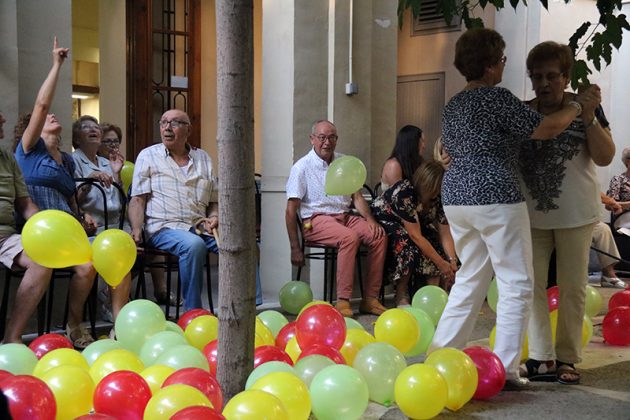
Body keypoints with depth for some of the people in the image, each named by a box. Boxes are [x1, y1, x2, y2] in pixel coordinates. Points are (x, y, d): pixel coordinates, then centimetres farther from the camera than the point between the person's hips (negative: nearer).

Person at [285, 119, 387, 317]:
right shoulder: (302, 167, -2)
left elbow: (356, 196, 16)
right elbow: (291, 210, -4)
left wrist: (369, 218, -5)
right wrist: (295, 248, -8)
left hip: (345, 216, 6)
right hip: (317, 220, -6)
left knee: (379, 235, -21)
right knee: (349, 237, -35)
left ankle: (370, 298, -19)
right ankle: (342, 301, -33)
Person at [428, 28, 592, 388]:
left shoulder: (453, 106, 14)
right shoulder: (498, 99, -12)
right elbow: (548, 128, -9)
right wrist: (577, 106, 7)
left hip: (457, 198, 8)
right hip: (496, 200, -8)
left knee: (470, 279, 17)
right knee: (516, 285, 1)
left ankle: (441, 354, 17)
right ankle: (505, 369, 0)